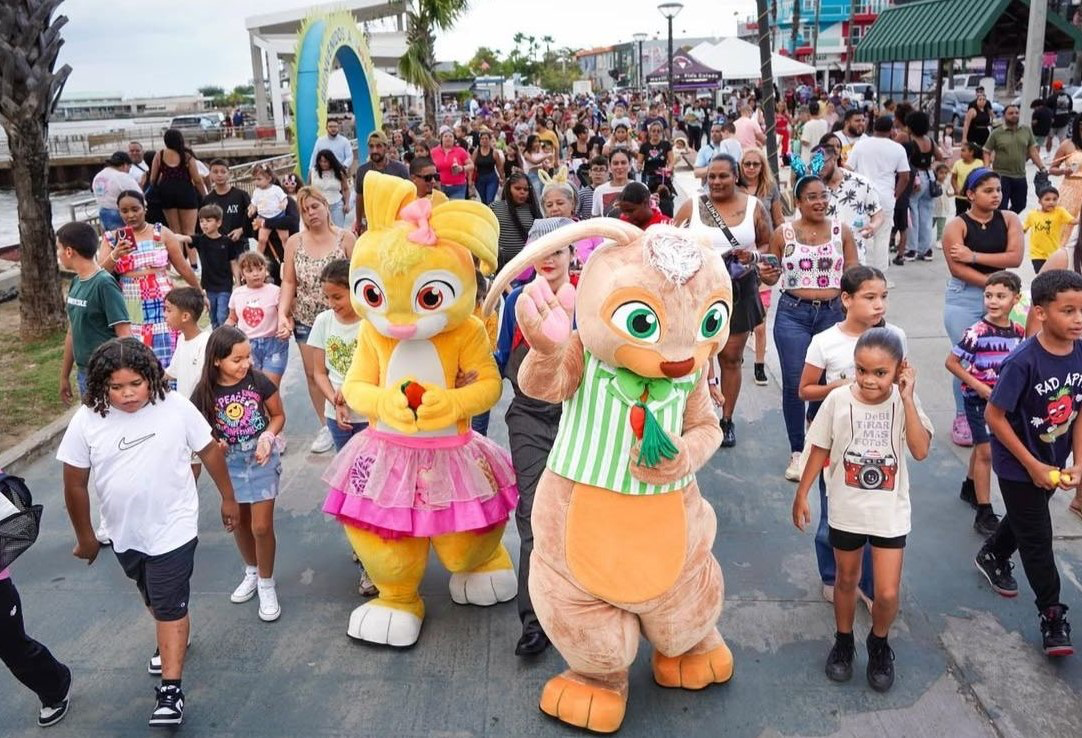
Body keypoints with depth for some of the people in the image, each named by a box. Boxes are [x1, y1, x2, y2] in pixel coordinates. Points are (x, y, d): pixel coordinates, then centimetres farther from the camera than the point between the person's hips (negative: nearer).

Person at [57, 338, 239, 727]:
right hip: (124, 534, 4)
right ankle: (173, 639, 53)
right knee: (153, 598, 27)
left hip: (173, 529, -4)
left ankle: (171, 690, 4)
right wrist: (85, 537, 4)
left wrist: (228, 497, 5)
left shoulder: (176, 408, -19)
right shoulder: (87, 421, -16)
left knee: (170, 606, -3)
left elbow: (209, 450, -4)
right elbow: (75, 483, -4)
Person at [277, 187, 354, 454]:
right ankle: (327, 425, 24)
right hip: (305, 320, 3)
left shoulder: (345, 238, -6)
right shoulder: (294, 243, 2)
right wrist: (282, 314, -11)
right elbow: (289, 282, 2)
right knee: (313, 374, 9)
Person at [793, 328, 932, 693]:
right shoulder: (838, 399, -14)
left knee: (887, 593, 0)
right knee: (846, 580, 19)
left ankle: (879, 645, 30)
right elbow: (820, 450, -3)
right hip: (846, 509, 1)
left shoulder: (904, 401, -13)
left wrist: (907, 399, -27)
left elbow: (921, 451, -26)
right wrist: (802, 494, 0)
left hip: (890, 511, 0)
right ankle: (843, 643, 42)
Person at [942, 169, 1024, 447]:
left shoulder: (1009, 220, 4)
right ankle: (962, 418, 15)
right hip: (964, 298, -3)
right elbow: (957, 268, -14)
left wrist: (974, 256, -16)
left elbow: (1015, 257, -9)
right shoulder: (957, 225, -6)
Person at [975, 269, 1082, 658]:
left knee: (1024, 516, 28)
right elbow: (994, 415, -22)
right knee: (1037, 538, 3)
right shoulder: (1023, 362, -29)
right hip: (1018, 464, -6)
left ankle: (993, 556, 55)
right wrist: (1032, 465, -19)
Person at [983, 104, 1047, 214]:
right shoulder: (996, 133, -3)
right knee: (1001, 208, -4)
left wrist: (1042, 168, 1)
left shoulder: (1027, 130, 6)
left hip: (1020, 176, 4)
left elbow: (1033, 151, 8)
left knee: (1020, 205, 14)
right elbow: (987, 152, -1)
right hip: (1001, 176, -4)